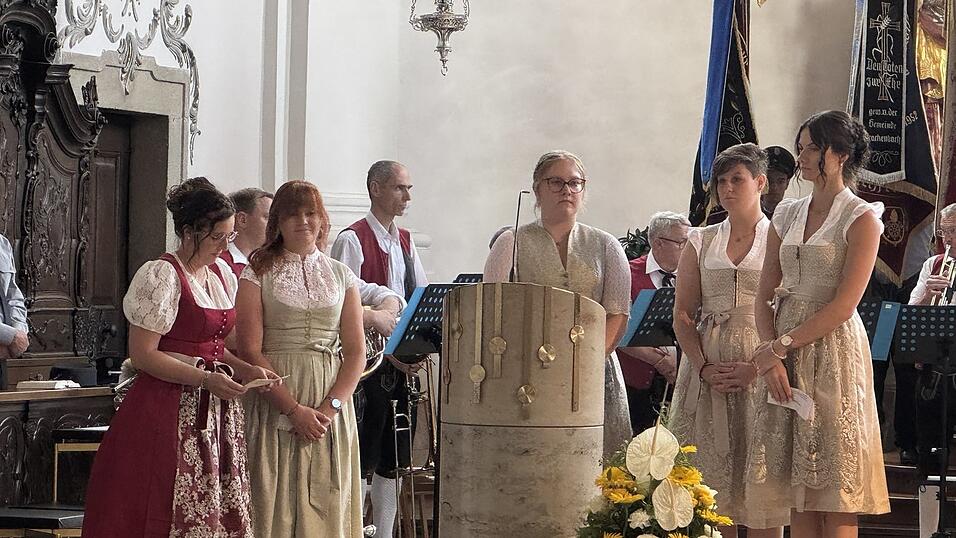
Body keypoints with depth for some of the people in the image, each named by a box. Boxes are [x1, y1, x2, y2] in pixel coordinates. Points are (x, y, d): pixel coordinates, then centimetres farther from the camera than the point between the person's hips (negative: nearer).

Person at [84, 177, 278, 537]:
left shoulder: (222, 274, 14)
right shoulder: (162, 275, -9)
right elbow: (142, 355, -13)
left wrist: (246, 371, 4)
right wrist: (206, 379, -18)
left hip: (216, 412, 7)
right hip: (171, 410, -7)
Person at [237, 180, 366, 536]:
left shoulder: (340, 276, 12)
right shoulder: (258, 274, 3)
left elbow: (356, 352, 6)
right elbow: (250, 351, -6)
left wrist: (330, 406, -10)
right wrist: (294, 409, -15)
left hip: (331, 407, 3)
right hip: (274, 404, -2)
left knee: (326, 507, 0)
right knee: (274, 504, -5)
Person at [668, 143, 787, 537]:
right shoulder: (701, 243, 14)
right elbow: (682, 315, 8)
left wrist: (760, 367, -15)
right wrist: (704, 367, -7)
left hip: (764, 369, -3)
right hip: (707, 369, 3)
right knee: (711, 478, -1)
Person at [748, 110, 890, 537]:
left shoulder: (861, 219, -4)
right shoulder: (788, 215, 14)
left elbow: (843, 305, -13)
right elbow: (764, 297, 10)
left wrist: (779, 347, -13)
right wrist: (772, 357, -5)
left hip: (834, 351, -6)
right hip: (785, 357, 6)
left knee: (835, 494, -5)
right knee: (797, 493, 4)